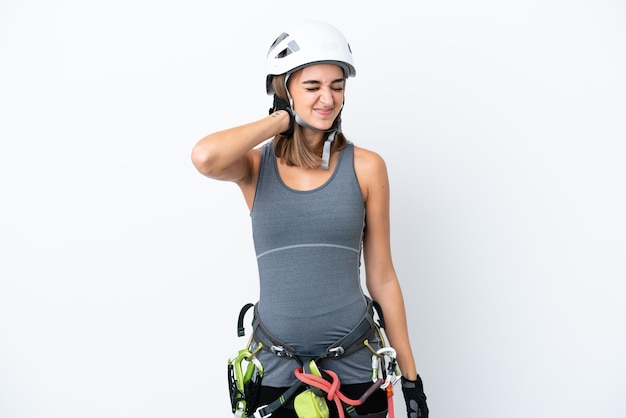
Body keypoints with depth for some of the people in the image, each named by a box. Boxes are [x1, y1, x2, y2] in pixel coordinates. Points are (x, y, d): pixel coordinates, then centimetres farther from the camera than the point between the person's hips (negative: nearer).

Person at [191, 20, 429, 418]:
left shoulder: (366, 167, -4)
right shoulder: (256, 166, -3)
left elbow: (382, 276, 0)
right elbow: (205, 157, -27)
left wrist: (410, 374, 4)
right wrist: (280, 119, -12)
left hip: (356, 368, 0)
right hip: (276, 371, 0)